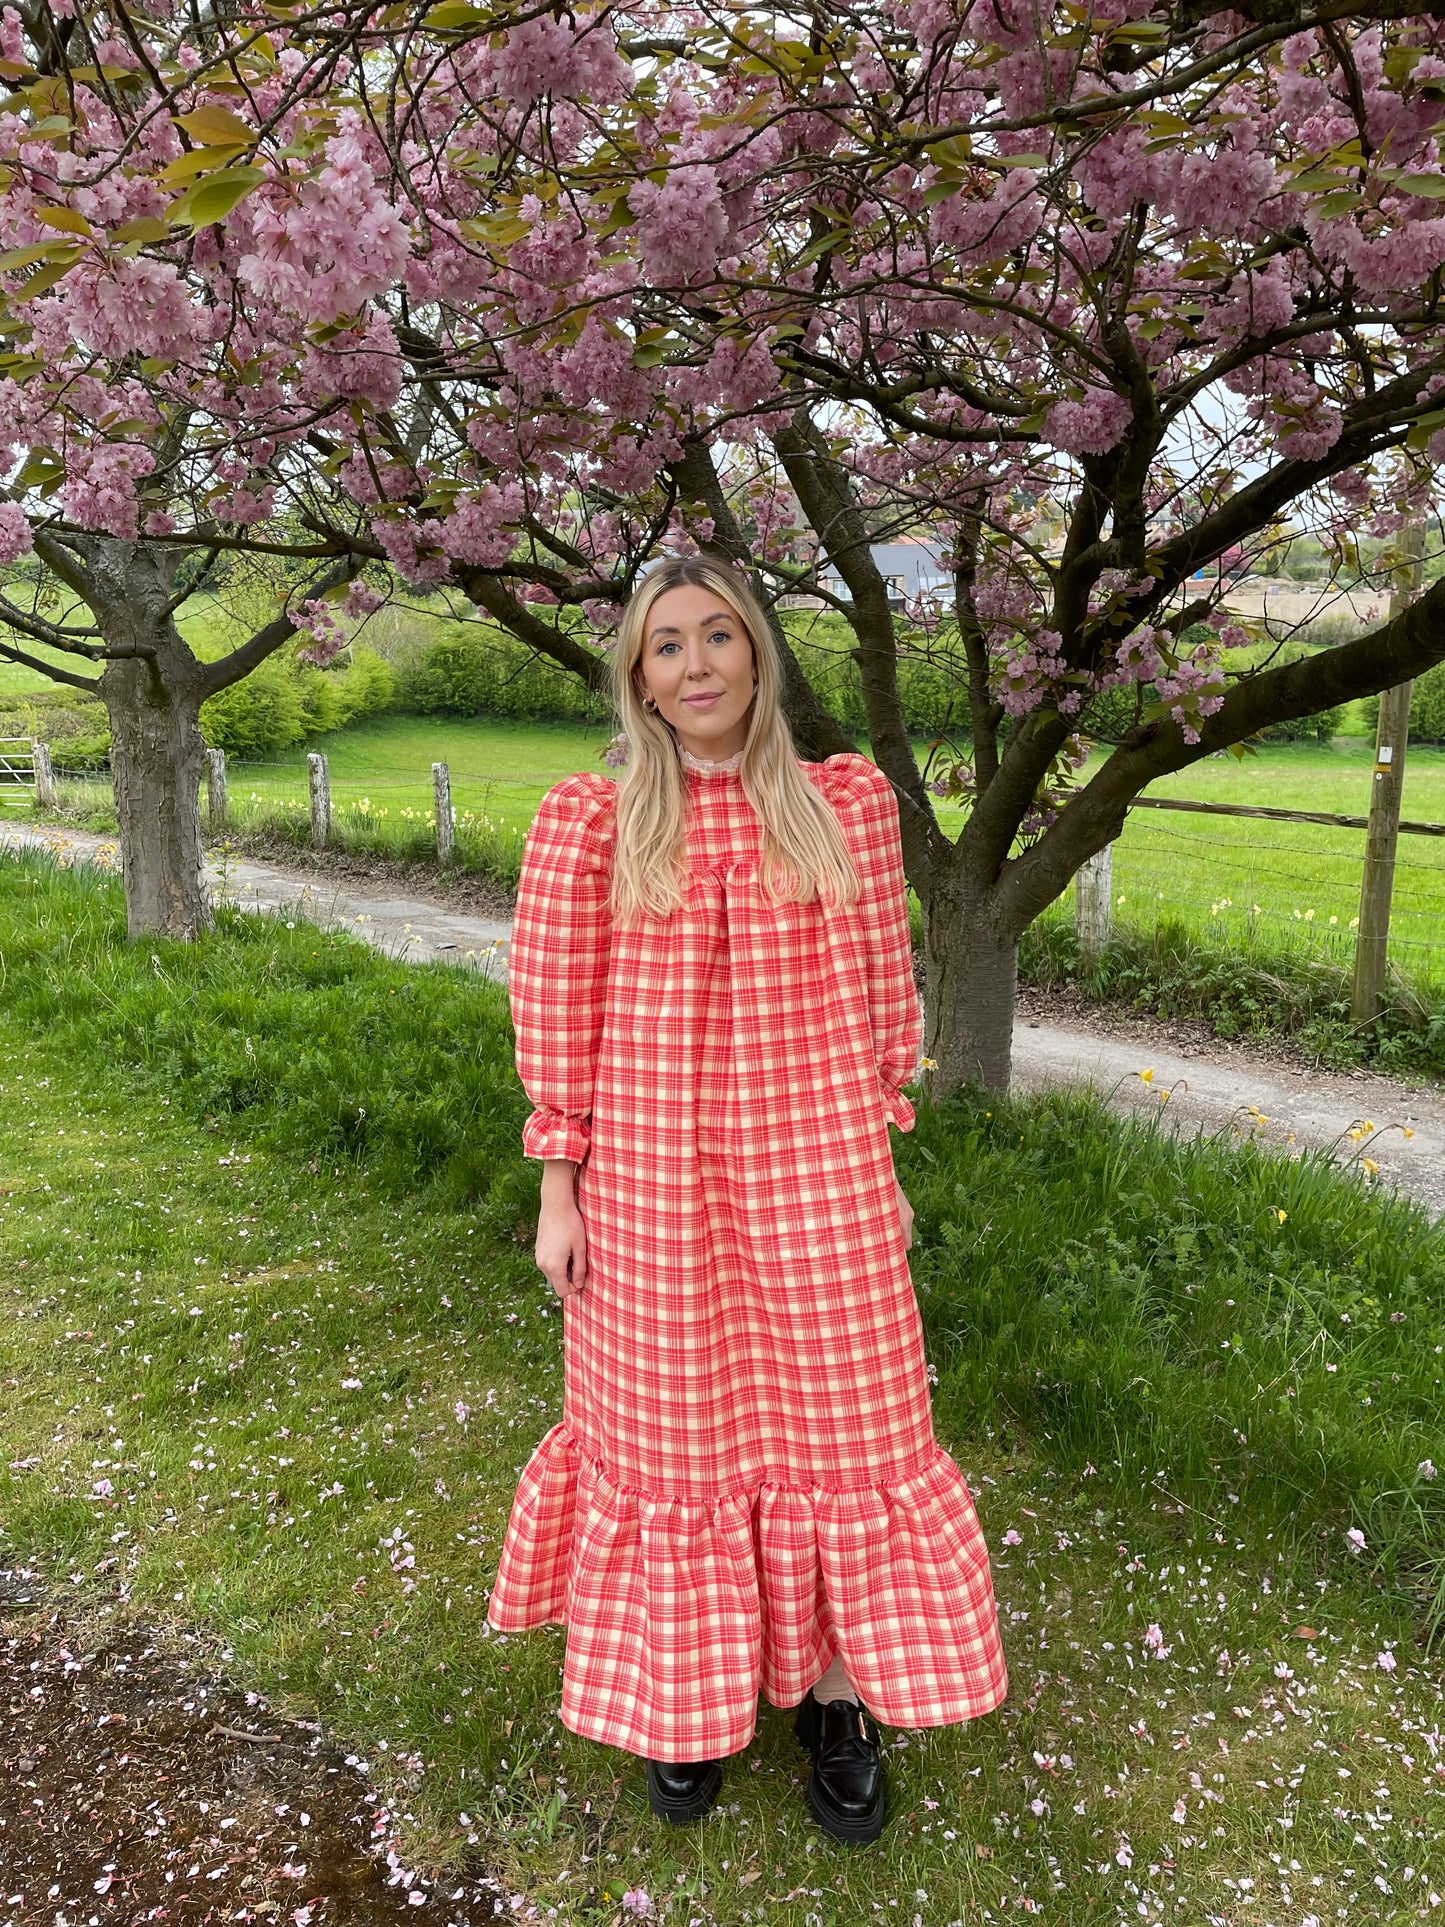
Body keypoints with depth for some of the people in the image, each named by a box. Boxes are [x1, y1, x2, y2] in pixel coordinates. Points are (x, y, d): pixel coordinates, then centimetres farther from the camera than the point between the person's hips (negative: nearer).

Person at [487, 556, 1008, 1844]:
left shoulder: (849, 804, 1)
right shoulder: (587, 822, -2)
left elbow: (882, 996, 5)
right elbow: (555, 1017, -1)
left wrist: (883, 1168, 6)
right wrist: (559, 1191, -2)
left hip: (815, 1171, 1)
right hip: (649, 1180, 0)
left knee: (839, 1427, 11)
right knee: (671, 1434, 13)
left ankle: (837, 1693, 34)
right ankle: (689, 1694, 37)